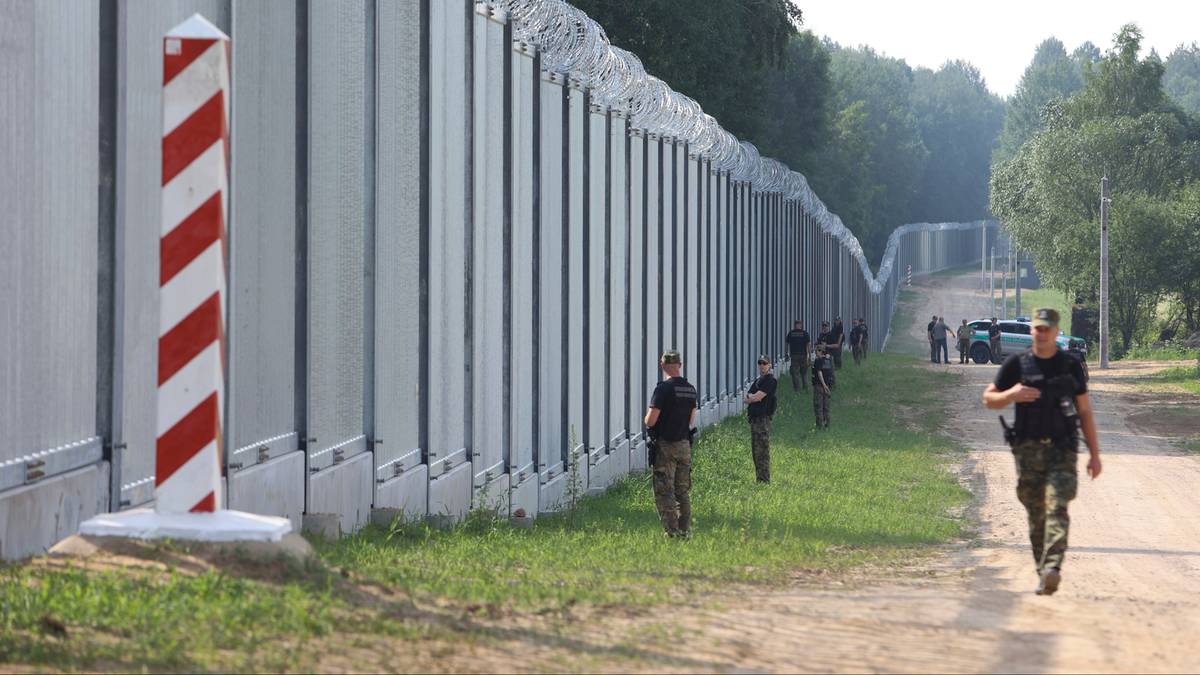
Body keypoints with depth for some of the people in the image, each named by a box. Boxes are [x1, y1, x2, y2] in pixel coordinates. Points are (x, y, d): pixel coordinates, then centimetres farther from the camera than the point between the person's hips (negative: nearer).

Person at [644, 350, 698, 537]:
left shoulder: (664, 388, -15)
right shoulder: (690, 389, 6)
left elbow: (650, 421, -17)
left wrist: (647, 419, 5)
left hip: (665, 445, -6)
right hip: (684, 444, 6)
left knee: (664, 491, -2)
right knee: (682, 491, 14)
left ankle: (672, 532, -7)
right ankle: (685, 531, 15)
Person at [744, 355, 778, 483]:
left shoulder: (770, 380, -8)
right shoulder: (758, 380, 21)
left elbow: (758, 397, -15)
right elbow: (748, 397, 16)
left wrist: (750, 397, 3)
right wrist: (753, 398, -4)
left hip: (763, 418, -10)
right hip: (754, 418, 10)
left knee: (762, 451, -11)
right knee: (755, 451, 11)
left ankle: (765, 480, -10)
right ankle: (759, 479, 16)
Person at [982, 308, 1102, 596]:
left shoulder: (1071, 366, 7)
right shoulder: (1016, 364, 5)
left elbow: (1084, 411, 11)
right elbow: (988, 399, 10)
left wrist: (1094, 453, 7)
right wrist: (1011, 395, -12)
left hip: (1062, 449, -1)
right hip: (1027, 450, 1)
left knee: (1056, 508, -17)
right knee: (1036, 515, 4)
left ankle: (1052, 569, -29)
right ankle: (1042, 572, 15)